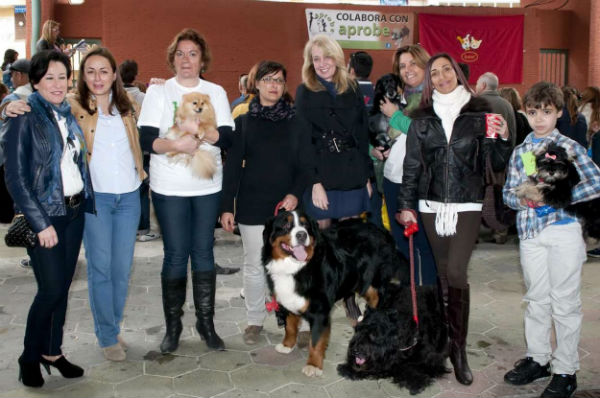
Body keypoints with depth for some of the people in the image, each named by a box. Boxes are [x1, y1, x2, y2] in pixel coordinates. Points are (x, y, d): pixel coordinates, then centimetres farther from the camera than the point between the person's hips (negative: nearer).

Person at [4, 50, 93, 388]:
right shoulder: (26, 118, -9)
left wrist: (87, 202, 4)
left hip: (75, 211, 6)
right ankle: (29, 357, 17)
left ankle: (53, 351, 25)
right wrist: (41, 223, -14)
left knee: (64, 286, 10)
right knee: (51, 289, -4)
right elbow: (16, 176, -11)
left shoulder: (69, 115, 8)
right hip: (45, 214, -5)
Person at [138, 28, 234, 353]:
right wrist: (176, 144, -24)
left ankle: (206, 322, 19)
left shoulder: (216, 92, 8)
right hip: (169, 188, -2)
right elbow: (146, 139, -7)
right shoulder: (158, 91, 3)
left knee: (203, 252, 7)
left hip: (208, 186, 2)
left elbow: (228, 137, -3)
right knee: (175, 255, 1)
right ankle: (173, 325, 17)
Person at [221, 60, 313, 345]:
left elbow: (306, 165, 3)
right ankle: (255, 320, 22)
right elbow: (232, 166, 2)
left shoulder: (295, 122, 4)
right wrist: (226, 206, -2)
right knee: (254, 265, 7)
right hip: (251, 206, 0)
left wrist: (295, 194, -13)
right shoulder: (244, 122, 4)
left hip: (286, 206, 0)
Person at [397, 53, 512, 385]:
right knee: (444, 272, 9)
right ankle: (453, 339, 26)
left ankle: (458, 348, 0)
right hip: (432, 205, 2)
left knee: (455, 272, -12)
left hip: (467, 206, -2)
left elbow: (497, 163, 3)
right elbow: (411, 165, 8)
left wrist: (502, 137, -16)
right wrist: (405, 205, 4)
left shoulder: (478, 113, 2)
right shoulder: (422, 119, 7)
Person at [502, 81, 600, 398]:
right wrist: (522, 199, -11)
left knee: (565, 303, 3)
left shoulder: (569, 147, -2)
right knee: (536, 299, 14)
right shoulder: (520, 152, 10)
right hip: (530, 232, 4)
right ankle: (538, 358, 29)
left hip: (563, 231, -4)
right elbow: (508, 192, 11)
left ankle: (565, 370, 15)